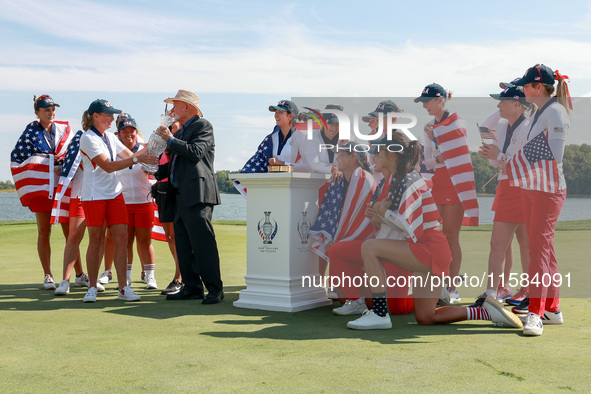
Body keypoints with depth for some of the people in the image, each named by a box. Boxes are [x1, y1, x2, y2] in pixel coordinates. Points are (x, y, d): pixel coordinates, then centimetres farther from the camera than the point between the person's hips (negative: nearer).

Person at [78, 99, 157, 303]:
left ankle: (123, 288, 0)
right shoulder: (88, 138, -10)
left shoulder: (110, 137, 14)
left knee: (121, 238, -2)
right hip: (94, 194, -6)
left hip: (115, 193, 6)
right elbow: (108, 166, -18)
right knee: (95, 240, -1)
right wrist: (137, 159, -22)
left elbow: (128, 155, 20)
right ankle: (92, 288, 12)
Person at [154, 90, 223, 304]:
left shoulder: (203, 126, -2)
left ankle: (215, 289, -5)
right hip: (181, 196, 9)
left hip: (197, 194, -9)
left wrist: (170, 139, -11)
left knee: (203, 243, -10)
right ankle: (192, 287, 16)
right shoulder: (180, 132, 23)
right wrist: (157, 171, 13)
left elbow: (196, 152, -17)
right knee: (184, 245, 9)